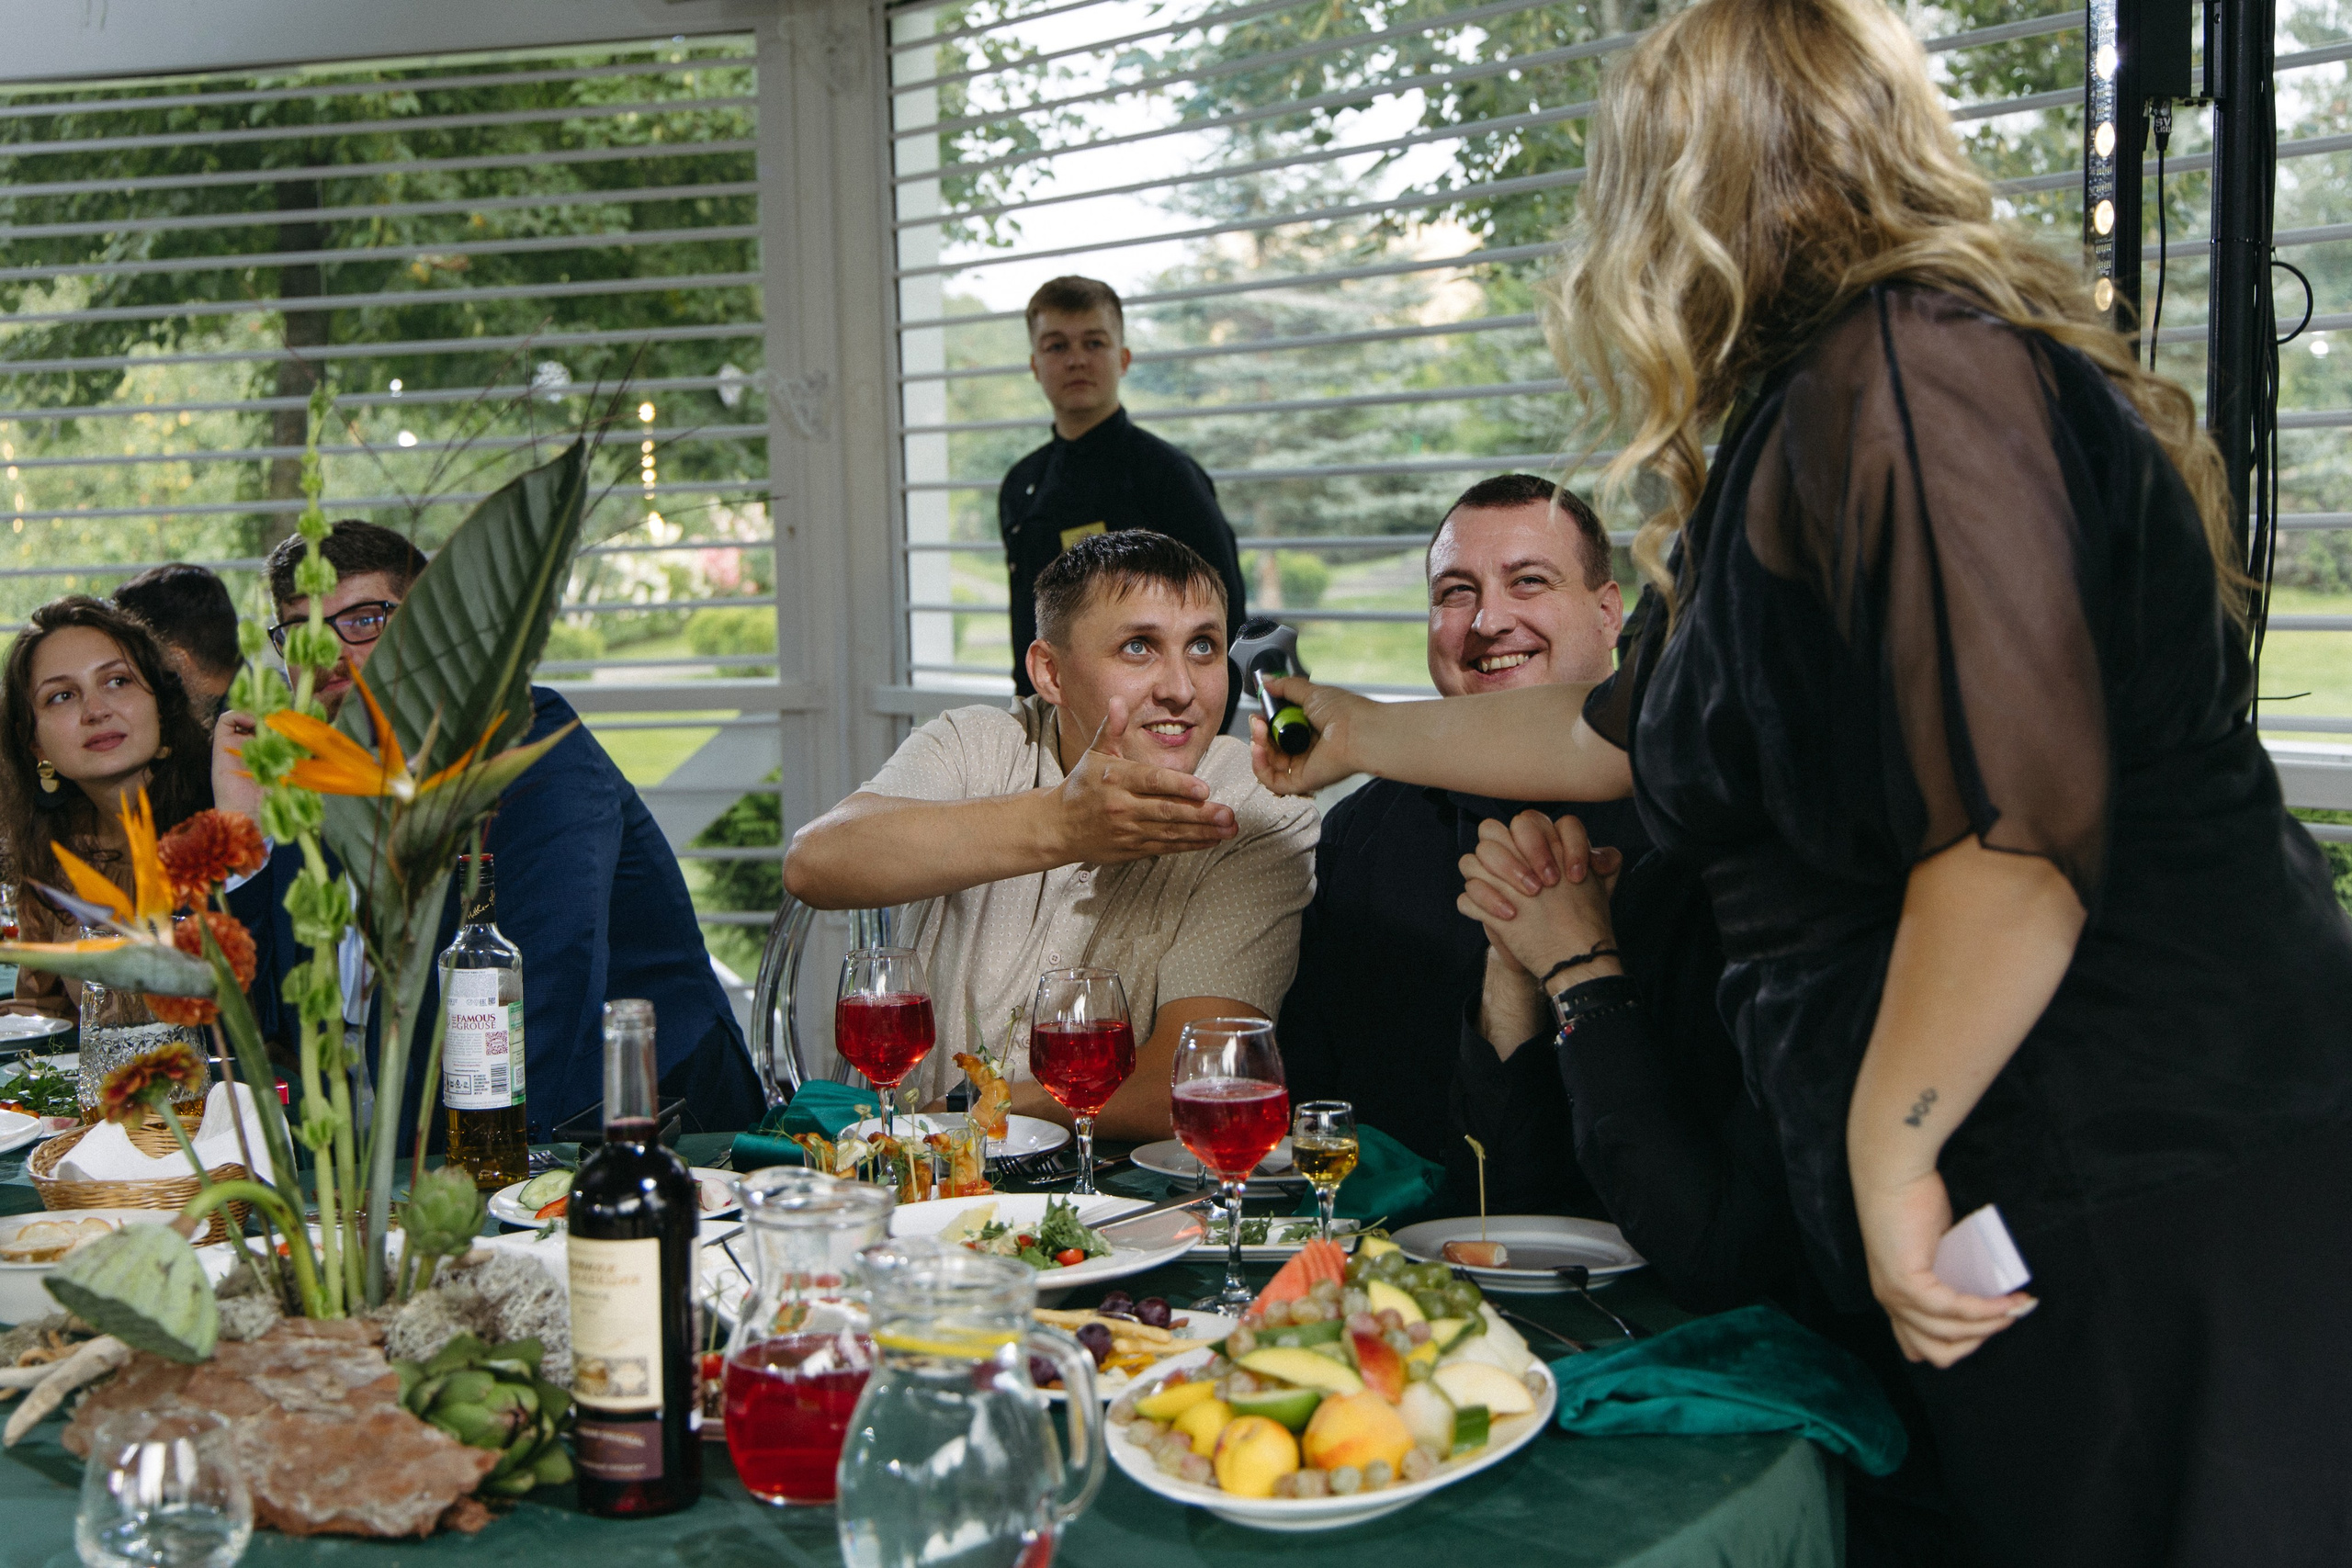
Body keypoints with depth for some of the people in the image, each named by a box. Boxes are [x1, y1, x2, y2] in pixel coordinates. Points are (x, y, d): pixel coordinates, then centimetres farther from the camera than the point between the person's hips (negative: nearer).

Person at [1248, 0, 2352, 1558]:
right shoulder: (1814, 412, 17)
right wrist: (1365, 733, 38)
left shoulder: (1908, 372, -16)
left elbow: (2022, 820, -25)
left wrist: (1894, 1152, -19)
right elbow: (1629, 736, 28)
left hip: (2141, 1182, -10)